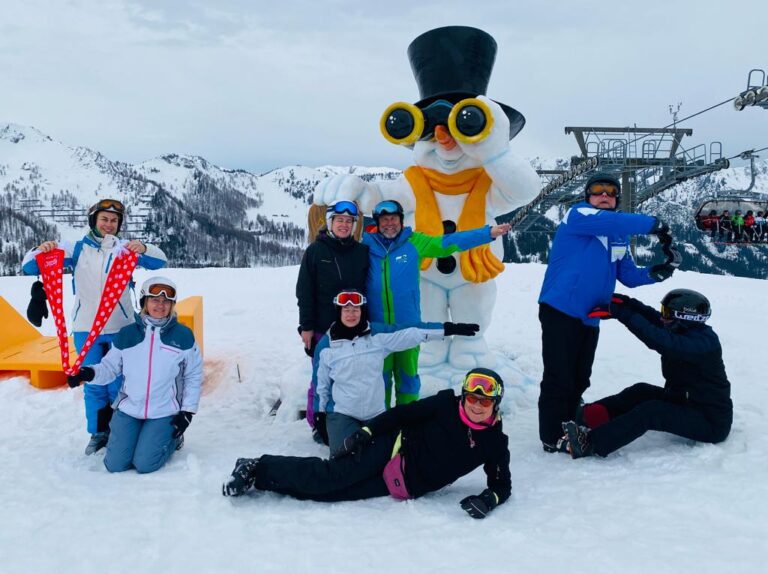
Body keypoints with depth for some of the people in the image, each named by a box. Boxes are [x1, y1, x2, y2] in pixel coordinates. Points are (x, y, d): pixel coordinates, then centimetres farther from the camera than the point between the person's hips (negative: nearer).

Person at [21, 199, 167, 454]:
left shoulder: (126, 249, 3)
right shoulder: (76, 249, 4)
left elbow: (159, 262, -12)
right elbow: (29, 267, 2)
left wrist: (143, 249, -33)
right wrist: (40, 251, -21)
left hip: (121, 329, -1)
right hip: (86, 329, 1)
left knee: (119, 384, 3)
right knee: (93, 385, 9)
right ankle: (98, 433, 23)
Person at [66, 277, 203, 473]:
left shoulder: (183, 336, -5)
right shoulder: (126, 334, 1)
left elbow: (194, 376, 1)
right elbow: (110, 366, 2)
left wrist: (187, 411, -3)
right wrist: (88, 373, -19)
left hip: (165, 413, -2)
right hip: (128, 409, 3)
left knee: (145, 464, -11)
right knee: (115, 465, -2)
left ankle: (172, 438, 18)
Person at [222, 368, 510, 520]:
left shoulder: (494, 443, -3)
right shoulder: (447, 403, -8)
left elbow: (503, 484, 3)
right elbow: (403, 413, -5)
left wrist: (488, 499, -19)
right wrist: (366, 432, -12)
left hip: (408, 487, 1)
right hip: (394, 450, -1)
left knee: (334, 491, -10)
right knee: (331, 477, -19)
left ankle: (256, 478, -2)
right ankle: (258, 468, -4)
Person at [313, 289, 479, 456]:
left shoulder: (378, 334, -5)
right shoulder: (326, 345, -6)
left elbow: (413, 333, -9)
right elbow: (321, 383, 5)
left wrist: (450, 328, -16)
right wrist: (320, 414, 7)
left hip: (376, 413, 2)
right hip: (341, 414, -2)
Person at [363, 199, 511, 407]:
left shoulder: (415, 242, 3)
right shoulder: (366, 244, 4)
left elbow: (449, 242, 1)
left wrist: (488, 232, -2)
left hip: (407, 327, 0)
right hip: (376, 327, 0)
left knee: (407, 375, 9)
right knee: (379, 376, 9)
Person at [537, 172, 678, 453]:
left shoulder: (619, 237, 15)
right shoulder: (577, 215, -7)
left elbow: (629, 276, 13)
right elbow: (616, 221, -24)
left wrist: (657, 272, -5)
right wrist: (656, 225, -15)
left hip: (589, 318, 8)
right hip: (560, 311, -7)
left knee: (579, 381, 14)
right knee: (559, 380, -3)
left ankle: (568, 428, 27)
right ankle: (553, 439, 7)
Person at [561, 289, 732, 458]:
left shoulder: (702, 342, -26)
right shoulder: (690, 330, 3)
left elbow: (658, 340, -39)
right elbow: (654, 318, -5)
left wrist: (622, 313, -39)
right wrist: (626, 303, -21)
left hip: (711, 423, -10)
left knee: (650, 411, -27)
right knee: (642, 392, -4)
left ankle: (590, 444, -33)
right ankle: (587, 414, -12)